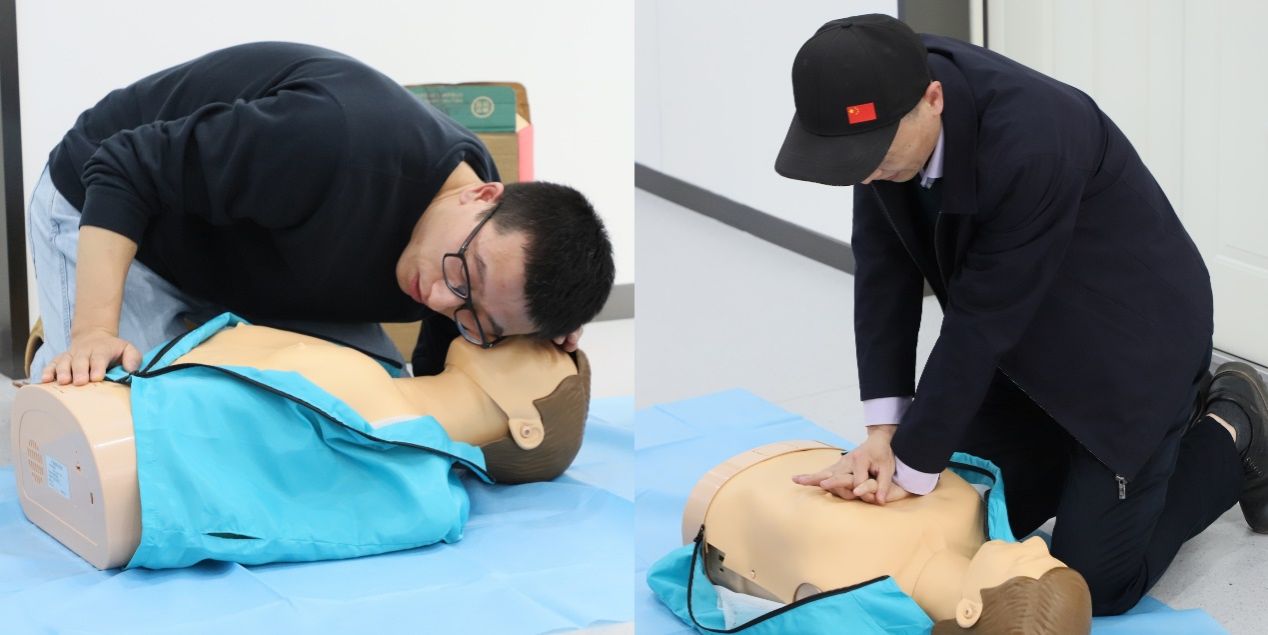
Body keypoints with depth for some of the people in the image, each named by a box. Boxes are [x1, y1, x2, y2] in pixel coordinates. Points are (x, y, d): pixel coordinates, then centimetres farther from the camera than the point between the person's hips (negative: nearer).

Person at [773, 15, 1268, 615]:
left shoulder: (1030, 145, -38)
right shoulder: (885, 104, -17)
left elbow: (982, 319, -31)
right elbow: (883, 267, -10)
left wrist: (912, 467, -22)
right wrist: (884, 429, -15)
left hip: (1129, 341, -7)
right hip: (1032, 341, 7)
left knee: (1092, 582, -6)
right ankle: (1179, 411, 28)